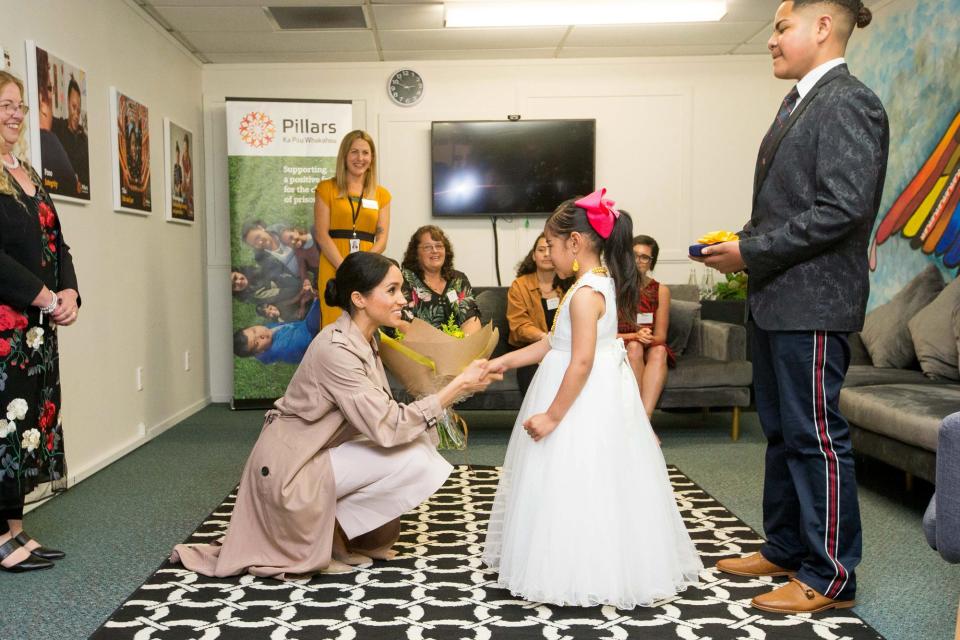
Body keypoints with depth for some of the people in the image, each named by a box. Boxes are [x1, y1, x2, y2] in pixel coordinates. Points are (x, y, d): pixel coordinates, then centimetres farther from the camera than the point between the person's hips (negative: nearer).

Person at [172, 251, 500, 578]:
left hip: (317, 456, 9)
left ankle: (341, 529, 11)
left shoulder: (365, 339, 3)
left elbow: (379, 416, 2)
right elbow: (386, 428, -28)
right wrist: (458, 386, -27)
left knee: (419, 443, 0)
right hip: (290, 469, -9)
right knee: (414, 459, -18)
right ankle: (328, 532, 1)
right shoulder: (336, 348, -26)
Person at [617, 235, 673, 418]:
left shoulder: (661, 291, 4)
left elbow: (661, 336, 2)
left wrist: (648, 338, -22)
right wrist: (634, 336, -22)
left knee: (659, 350, -31)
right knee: (634, 347, -33)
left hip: (650, 350, 2)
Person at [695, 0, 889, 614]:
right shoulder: (798, 103, 16)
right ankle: (785, 549, 31)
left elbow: (842, 209, -21)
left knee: (815, 435, -1)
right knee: (782, 430, 17)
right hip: (776, 299, 9)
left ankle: (830, 575, 13)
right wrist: (743, 245, 2)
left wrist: (751, 252, -17)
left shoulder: (849, 102, -11)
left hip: (813, 302, -9)